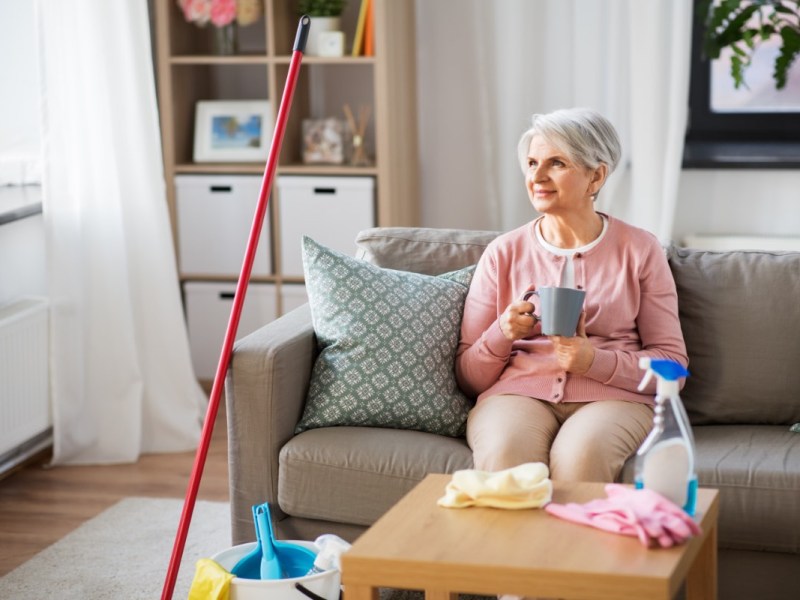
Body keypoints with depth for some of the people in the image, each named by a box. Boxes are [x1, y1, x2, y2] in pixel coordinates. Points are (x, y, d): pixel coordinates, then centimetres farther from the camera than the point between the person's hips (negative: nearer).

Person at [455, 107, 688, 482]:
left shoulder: (640, 250, 9)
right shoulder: (503, 253, 13)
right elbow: (468, 377, 12)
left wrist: (596, 361, -12)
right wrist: (502, 335, -9)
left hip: (612, 397, -1)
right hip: (517, 394, 1)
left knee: (580, 457, -36)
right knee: (505, 456, -35)